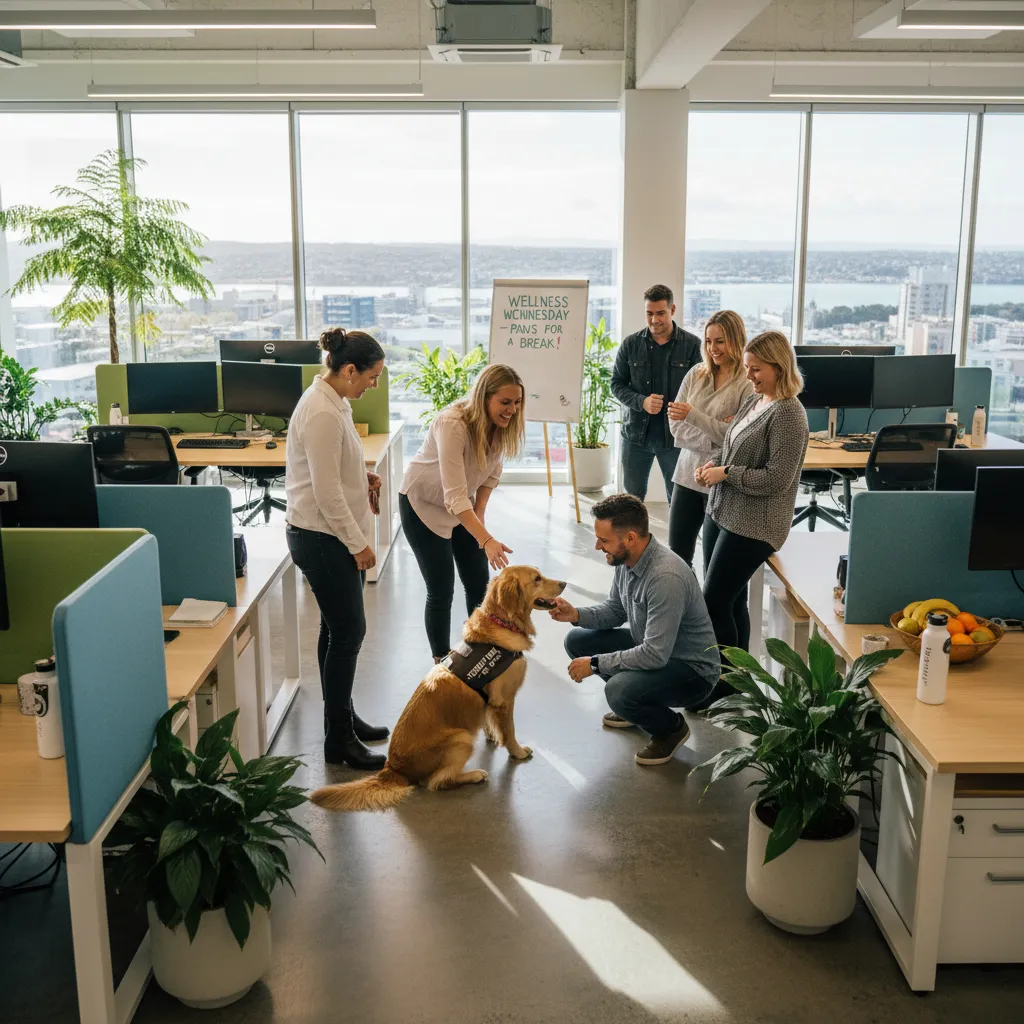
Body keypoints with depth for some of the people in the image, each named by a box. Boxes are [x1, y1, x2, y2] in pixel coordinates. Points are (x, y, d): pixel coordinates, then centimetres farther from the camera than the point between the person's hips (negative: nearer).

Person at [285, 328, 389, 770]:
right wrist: (358, 543, -16)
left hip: (332, 536, 10)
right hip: (321, 538, -10)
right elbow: (327, 492, -22)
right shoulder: (322, 413, -22)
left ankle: (343, 717, 32)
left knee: (338, 629, 18)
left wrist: (362, 477, 5)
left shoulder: (331, 401, 9)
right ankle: (338, 741, 7)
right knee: (348, 632, -4)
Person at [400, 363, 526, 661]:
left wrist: (480, 512, -2)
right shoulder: (453, 424, -36)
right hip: (424, 503, -6)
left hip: (464, 504, 6)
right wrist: (487, 540, -48)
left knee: (479, 583, 6)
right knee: (441, 590, -4)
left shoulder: (502, 424, -15)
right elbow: (454, 497, -41)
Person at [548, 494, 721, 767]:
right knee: (577, 641, 2)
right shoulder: (626, 559, -7)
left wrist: (595, 663, -23)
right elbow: (615, 610, 10)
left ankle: (671, 727, 0)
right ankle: (633, 704, 19)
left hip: (692, 669, -9)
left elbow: (655, 655, -33)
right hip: (651, 647, 9)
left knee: (619, 691, -33)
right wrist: (576, 615, -9)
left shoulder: (666, 578, -34)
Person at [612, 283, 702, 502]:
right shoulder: (631, 344, 1)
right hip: (636, 434, 2)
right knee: (632, 497, 14)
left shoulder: (692, 344, -5)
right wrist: (641, 402, -14)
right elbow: (617, 384, 3)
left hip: (675, 436, -2)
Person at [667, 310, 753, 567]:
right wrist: (713, 439, -14)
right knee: (677, 557, 10)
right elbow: (675, 425, 1)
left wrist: (693, 416, -22)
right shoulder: (696, 374, 5)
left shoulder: (748, 383, -9)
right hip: (687, 474, 5)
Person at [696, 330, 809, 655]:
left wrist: (725, 473, -15)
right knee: (731, 601, 15)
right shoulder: (753, 402, 10)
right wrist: (715, 464, 2)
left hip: (752, 525, -9)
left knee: (714, 603, -7)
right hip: (721, 512, 9)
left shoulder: (788, 413, -16)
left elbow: (776, 479, -20)